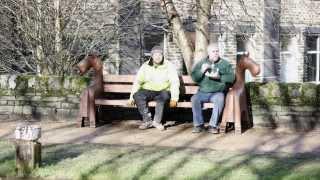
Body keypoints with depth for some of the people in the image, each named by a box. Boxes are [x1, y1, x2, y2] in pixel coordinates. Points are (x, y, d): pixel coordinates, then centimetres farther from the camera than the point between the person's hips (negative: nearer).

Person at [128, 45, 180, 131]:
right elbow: (137, 82, 4)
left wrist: (174, 98, -20)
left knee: (164, 95, -36)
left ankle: (157, 121, -26)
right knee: (137, 95, -28)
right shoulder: (145, 66, 7)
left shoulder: (169, 66, 1)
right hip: (148, 91, 2)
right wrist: (131, 97, -8)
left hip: (162, 92, -2)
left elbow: (175, 83, -6)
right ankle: (147, 120, -19)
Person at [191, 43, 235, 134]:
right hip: (203, 92, 2)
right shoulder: (201, 63, 11)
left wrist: (219, 77, -19)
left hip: (217, 93, -2)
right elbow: (194, 77, 3)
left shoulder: (225, 64, 6)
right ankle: (199, 124, -15)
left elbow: (231, 78, -5)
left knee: (220, 99, -34)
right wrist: (201, 71, -15)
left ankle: (213, 125, -27)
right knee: (194, 98, -27)